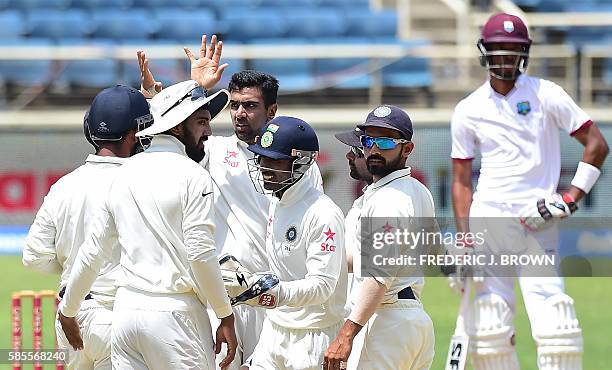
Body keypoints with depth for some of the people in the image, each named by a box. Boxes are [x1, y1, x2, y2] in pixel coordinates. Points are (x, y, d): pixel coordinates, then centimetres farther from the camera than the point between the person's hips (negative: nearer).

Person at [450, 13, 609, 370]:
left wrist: (571, 198, -8)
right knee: (490, 327, -2)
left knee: (553, 326, -14)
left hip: (537, 220, -2)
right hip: (488, 218, 2)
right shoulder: (468, 111, 9)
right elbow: (462, 180, 12)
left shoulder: (546, 95, 2)